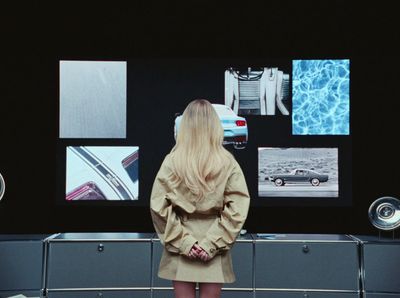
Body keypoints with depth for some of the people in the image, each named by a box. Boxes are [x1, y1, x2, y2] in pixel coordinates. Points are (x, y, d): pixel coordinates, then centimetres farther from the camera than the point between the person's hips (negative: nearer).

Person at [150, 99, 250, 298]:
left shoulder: (172, 161, -9)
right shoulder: (228, 163, -9)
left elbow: (159, 207, -11)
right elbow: (237, 208, -13)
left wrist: (182, 241, -7)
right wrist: (212, 243, -9)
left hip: (180, 248, 0)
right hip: (215, 250, 0)